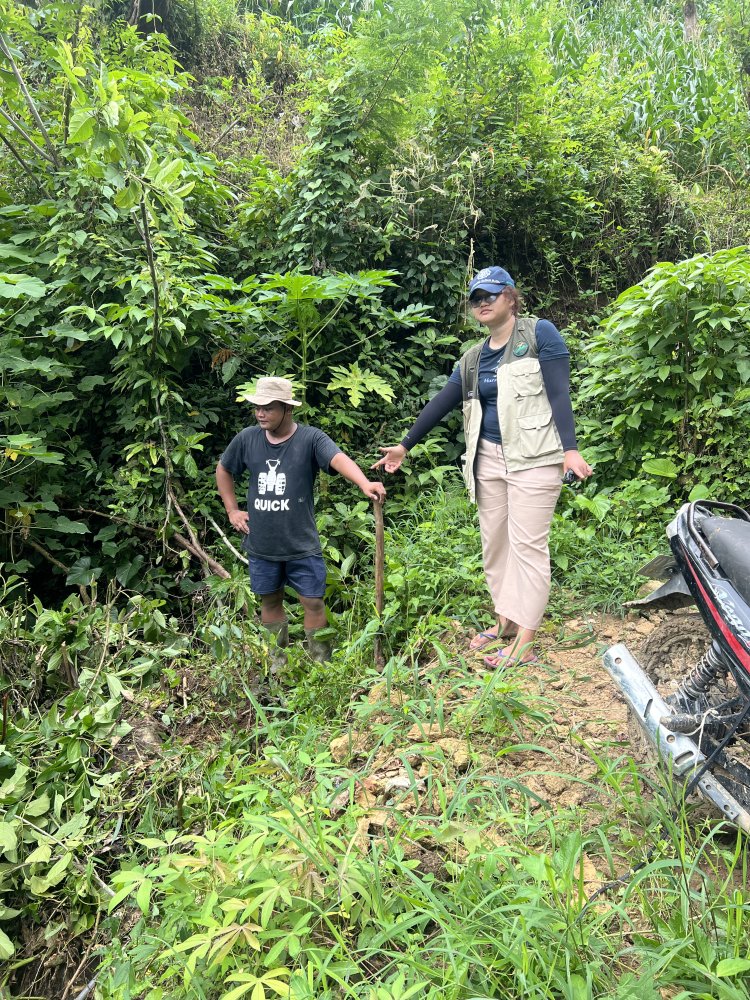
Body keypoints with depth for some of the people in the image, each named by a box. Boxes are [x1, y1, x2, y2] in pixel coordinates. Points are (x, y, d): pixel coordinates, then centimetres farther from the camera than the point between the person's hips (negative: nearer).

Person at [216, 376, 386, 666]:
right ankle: (277, 659, 36)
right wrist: (232, 510, 9)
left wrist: (364, 483, -51)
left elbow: (338, 459, -32)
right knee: (270, 601, 16)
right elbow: (223, 470, 17)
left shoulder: (310, 439, -13)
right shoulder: (247, 439, -1)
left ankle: (320, 663, 23)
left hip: (302, 545, -3)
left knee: (313, 602, 4)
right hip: (260, 545, 4)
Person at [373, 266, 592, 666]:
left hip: (534, 457, -6)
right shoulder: (473, 358, 15)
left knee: (527, 543, -7)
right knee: (494, 542, 9)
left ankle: (524, 642, -3)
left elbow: (559, 393, -9)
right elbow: (440, 404, 17)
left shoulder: (540, 333, -1)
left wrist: (571, 449, -19)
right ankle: (505, 622, 22)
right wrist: (404, 445, 18)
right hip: (489, 457, 7)